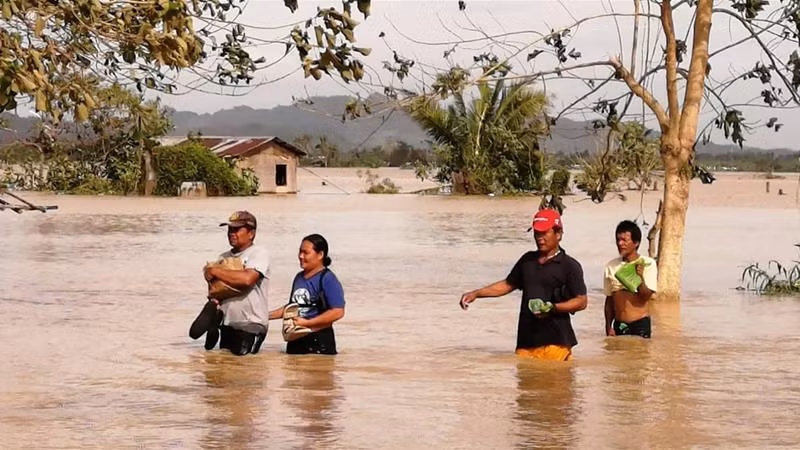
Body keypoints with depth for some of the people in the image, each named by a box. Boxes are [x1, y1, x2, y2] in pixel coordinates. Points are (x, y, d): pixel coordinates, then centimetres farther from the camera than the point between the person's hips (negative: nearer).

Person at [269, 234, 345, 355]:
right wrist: (267, 315, 15)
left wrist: (307, 322, -20)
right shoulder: (299, 278, 12)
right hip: (295, 340, 8)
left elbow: (338, 312, -20)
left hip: (319, 342, -8)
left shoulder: (327, 279, -12)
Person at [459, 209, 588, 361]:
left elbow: (581, 301, -3)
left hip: (555, 341, -6)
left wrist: (553, 308, -18)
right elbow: (508, 284, 27)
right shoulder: (527, 260, 19)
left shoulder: (569, 266, 0)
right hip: (526, 341, 6)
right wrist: (476, 294, 18)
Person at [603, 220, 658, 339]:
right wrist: (608, 327, 6)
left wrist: (640, 277, -29)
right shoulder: (611, 266, 5)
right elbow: (609, 300, 11)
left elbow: (646, 295, -11)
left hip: (640, 324, -4)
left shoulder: (647, 264, -5)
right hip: (619, 326, 4)